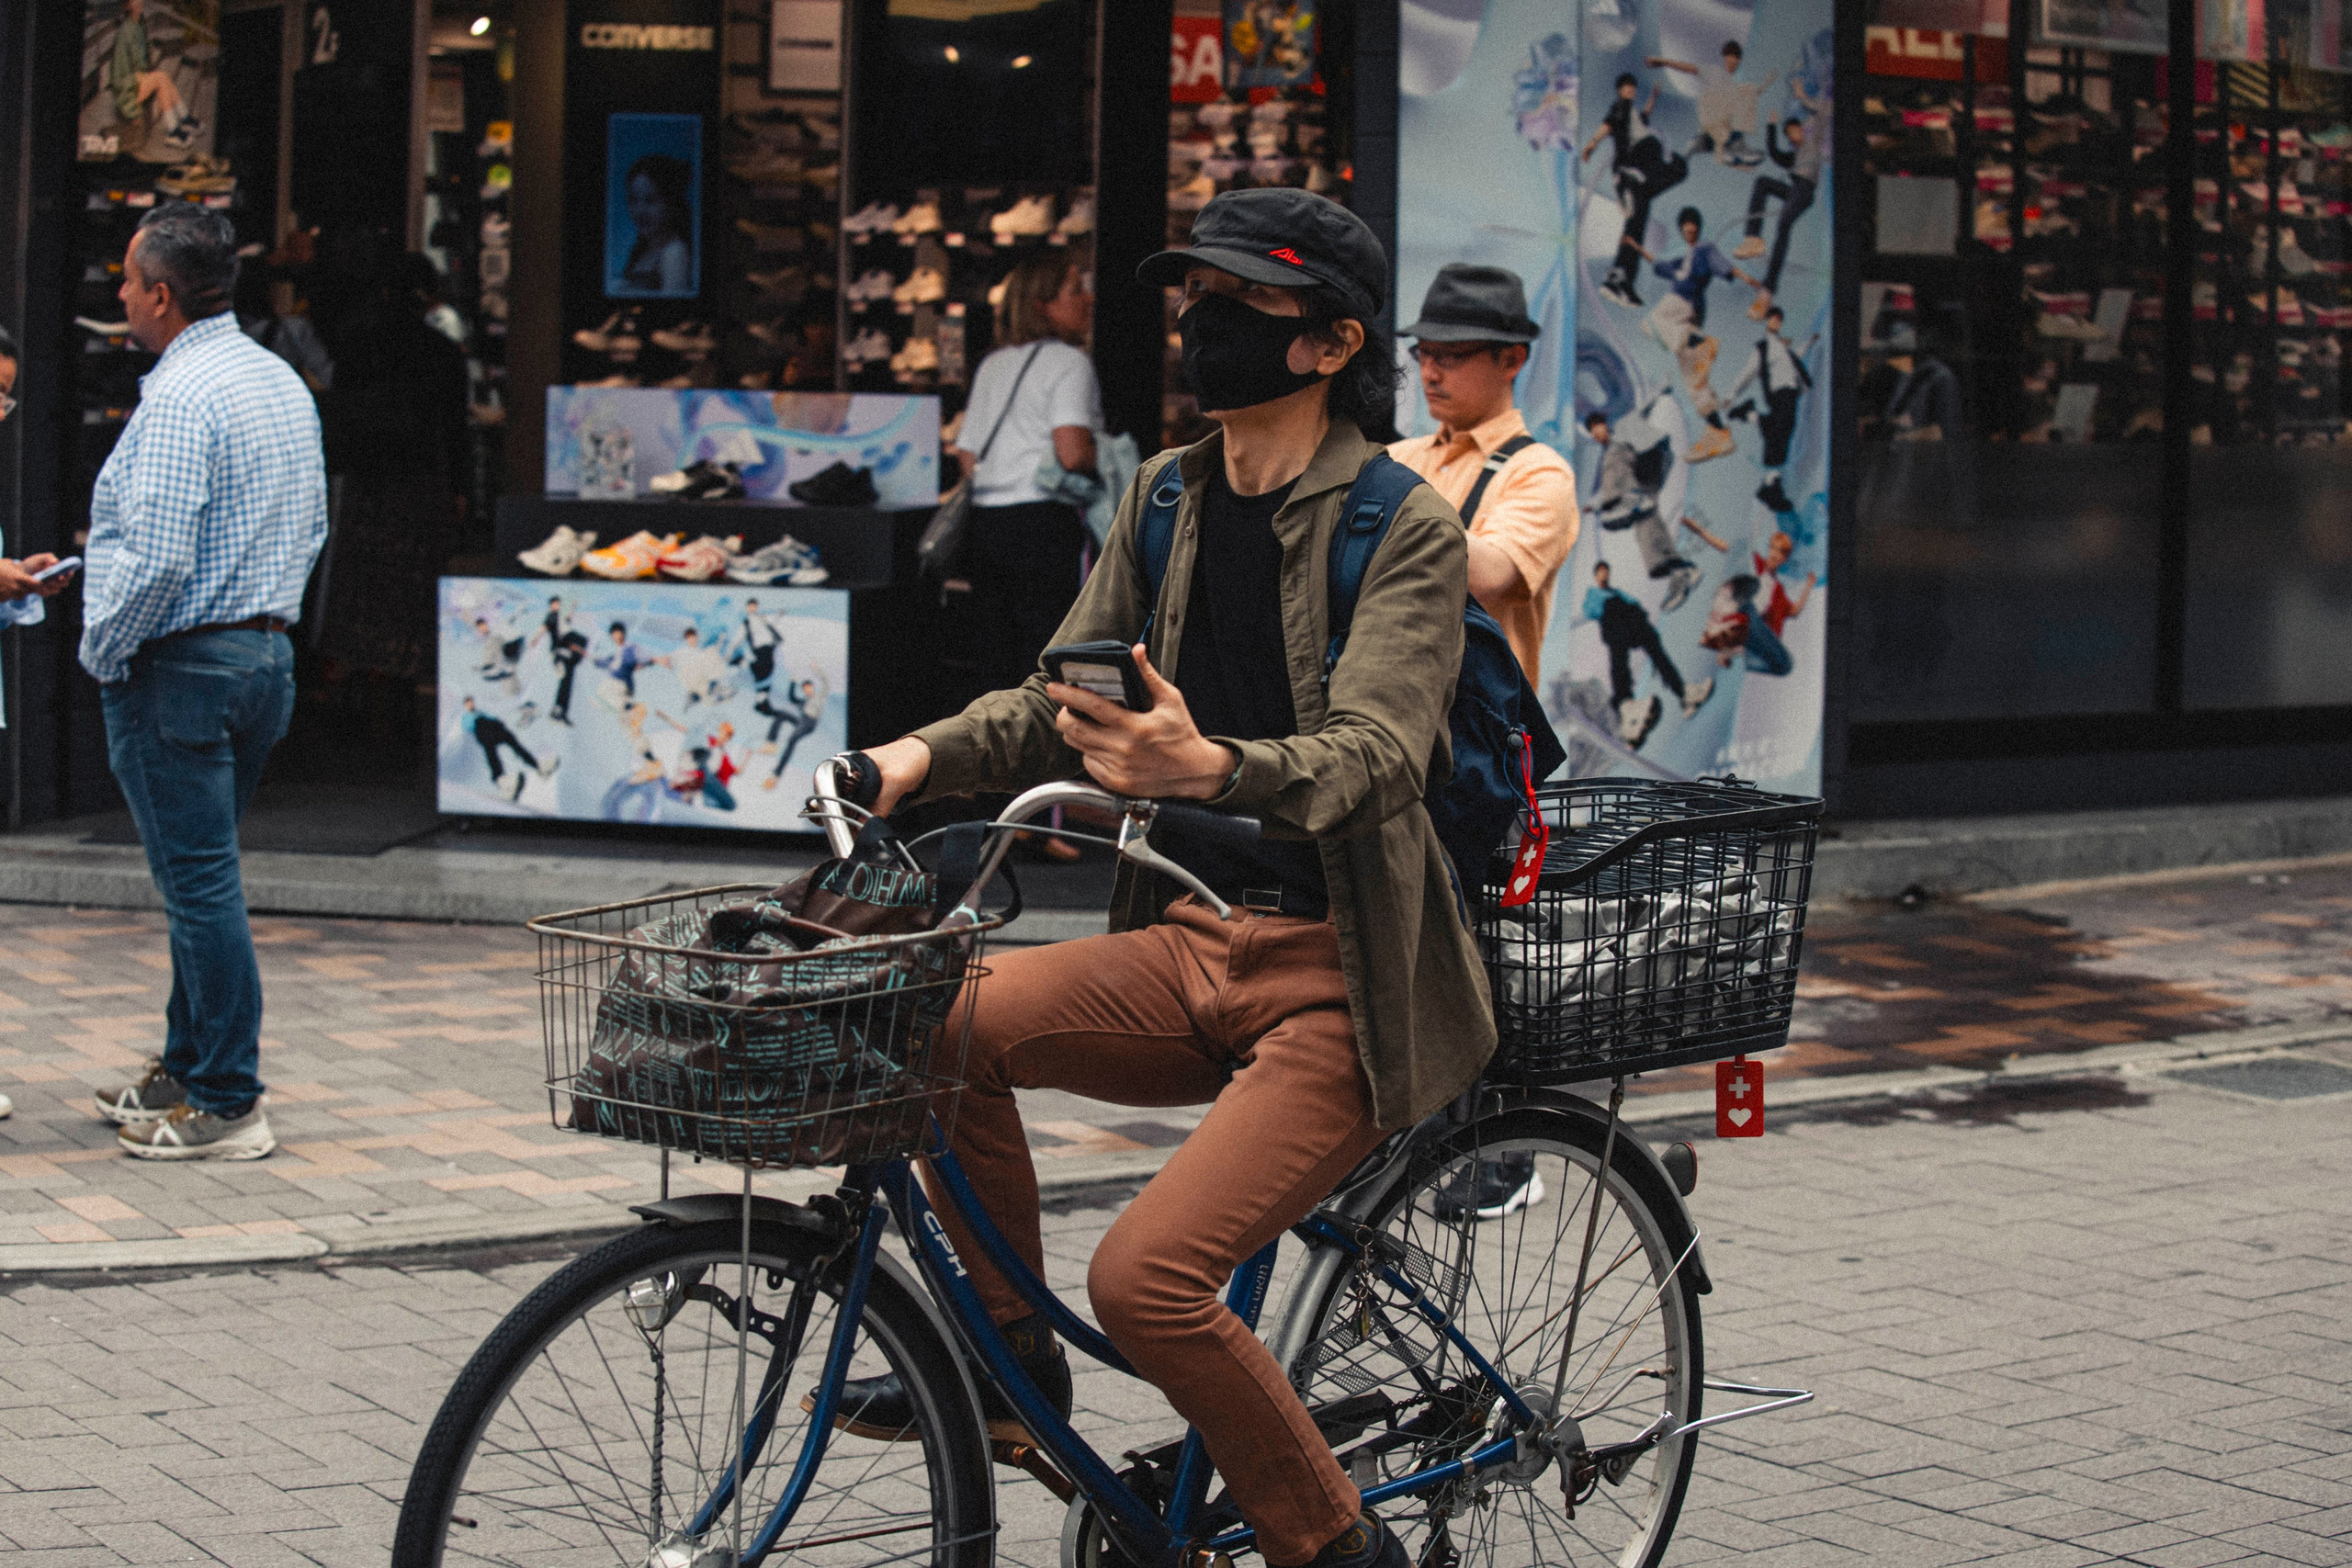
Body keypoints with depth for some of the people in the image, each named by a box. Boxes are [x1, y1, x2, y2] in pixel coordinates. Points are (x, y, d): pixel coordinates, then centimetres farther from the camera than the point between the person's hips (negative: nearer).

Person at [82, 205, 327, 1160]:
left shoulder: (181, 396, -18)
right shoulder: (283, 381, 11)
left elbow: (155, 559, -24)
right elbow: (312, 528, 19)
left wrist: (103, 652, -10)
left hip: (176, 666, -9)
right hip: (267, 652, 9)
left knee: (199, 880, -5)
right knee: (201, 875, 17)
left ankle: (225, 1106, -1)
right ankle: (184, 1071, 26)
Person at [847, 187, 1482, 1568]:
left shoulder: (1407, 529, -10)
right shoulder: (1168, 497, 9)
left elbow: (1374, 753, -25)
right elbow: (1067, 698, 12)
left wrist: (1209, 767, -45)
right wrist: (928, 755, -8)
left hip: (1342, 982, -6)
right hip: (1197, 944, 6)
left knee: (1147, 1274, -22)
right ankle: (1009, 1353, 3)